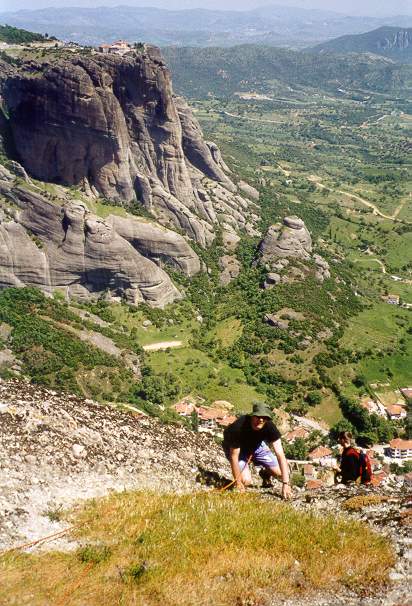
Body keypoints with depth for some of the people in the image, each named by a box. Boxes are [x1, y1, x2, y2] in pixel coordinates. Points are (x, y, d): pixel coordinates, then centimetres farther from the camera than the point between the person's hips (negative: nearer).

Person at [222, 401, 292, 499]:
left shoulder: (270, 426, -28)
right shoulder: (239, 427, -38)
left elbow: (280, 454, -29)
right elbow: (234, 456, -28)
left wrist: (286, 484, -34)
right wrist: (238, 482, -23)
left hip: (256, 446, 4)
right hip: (235, 448, -3)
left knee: (280, 472, -9)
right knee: (246, 481, -23)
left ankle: (266, 474, 24)